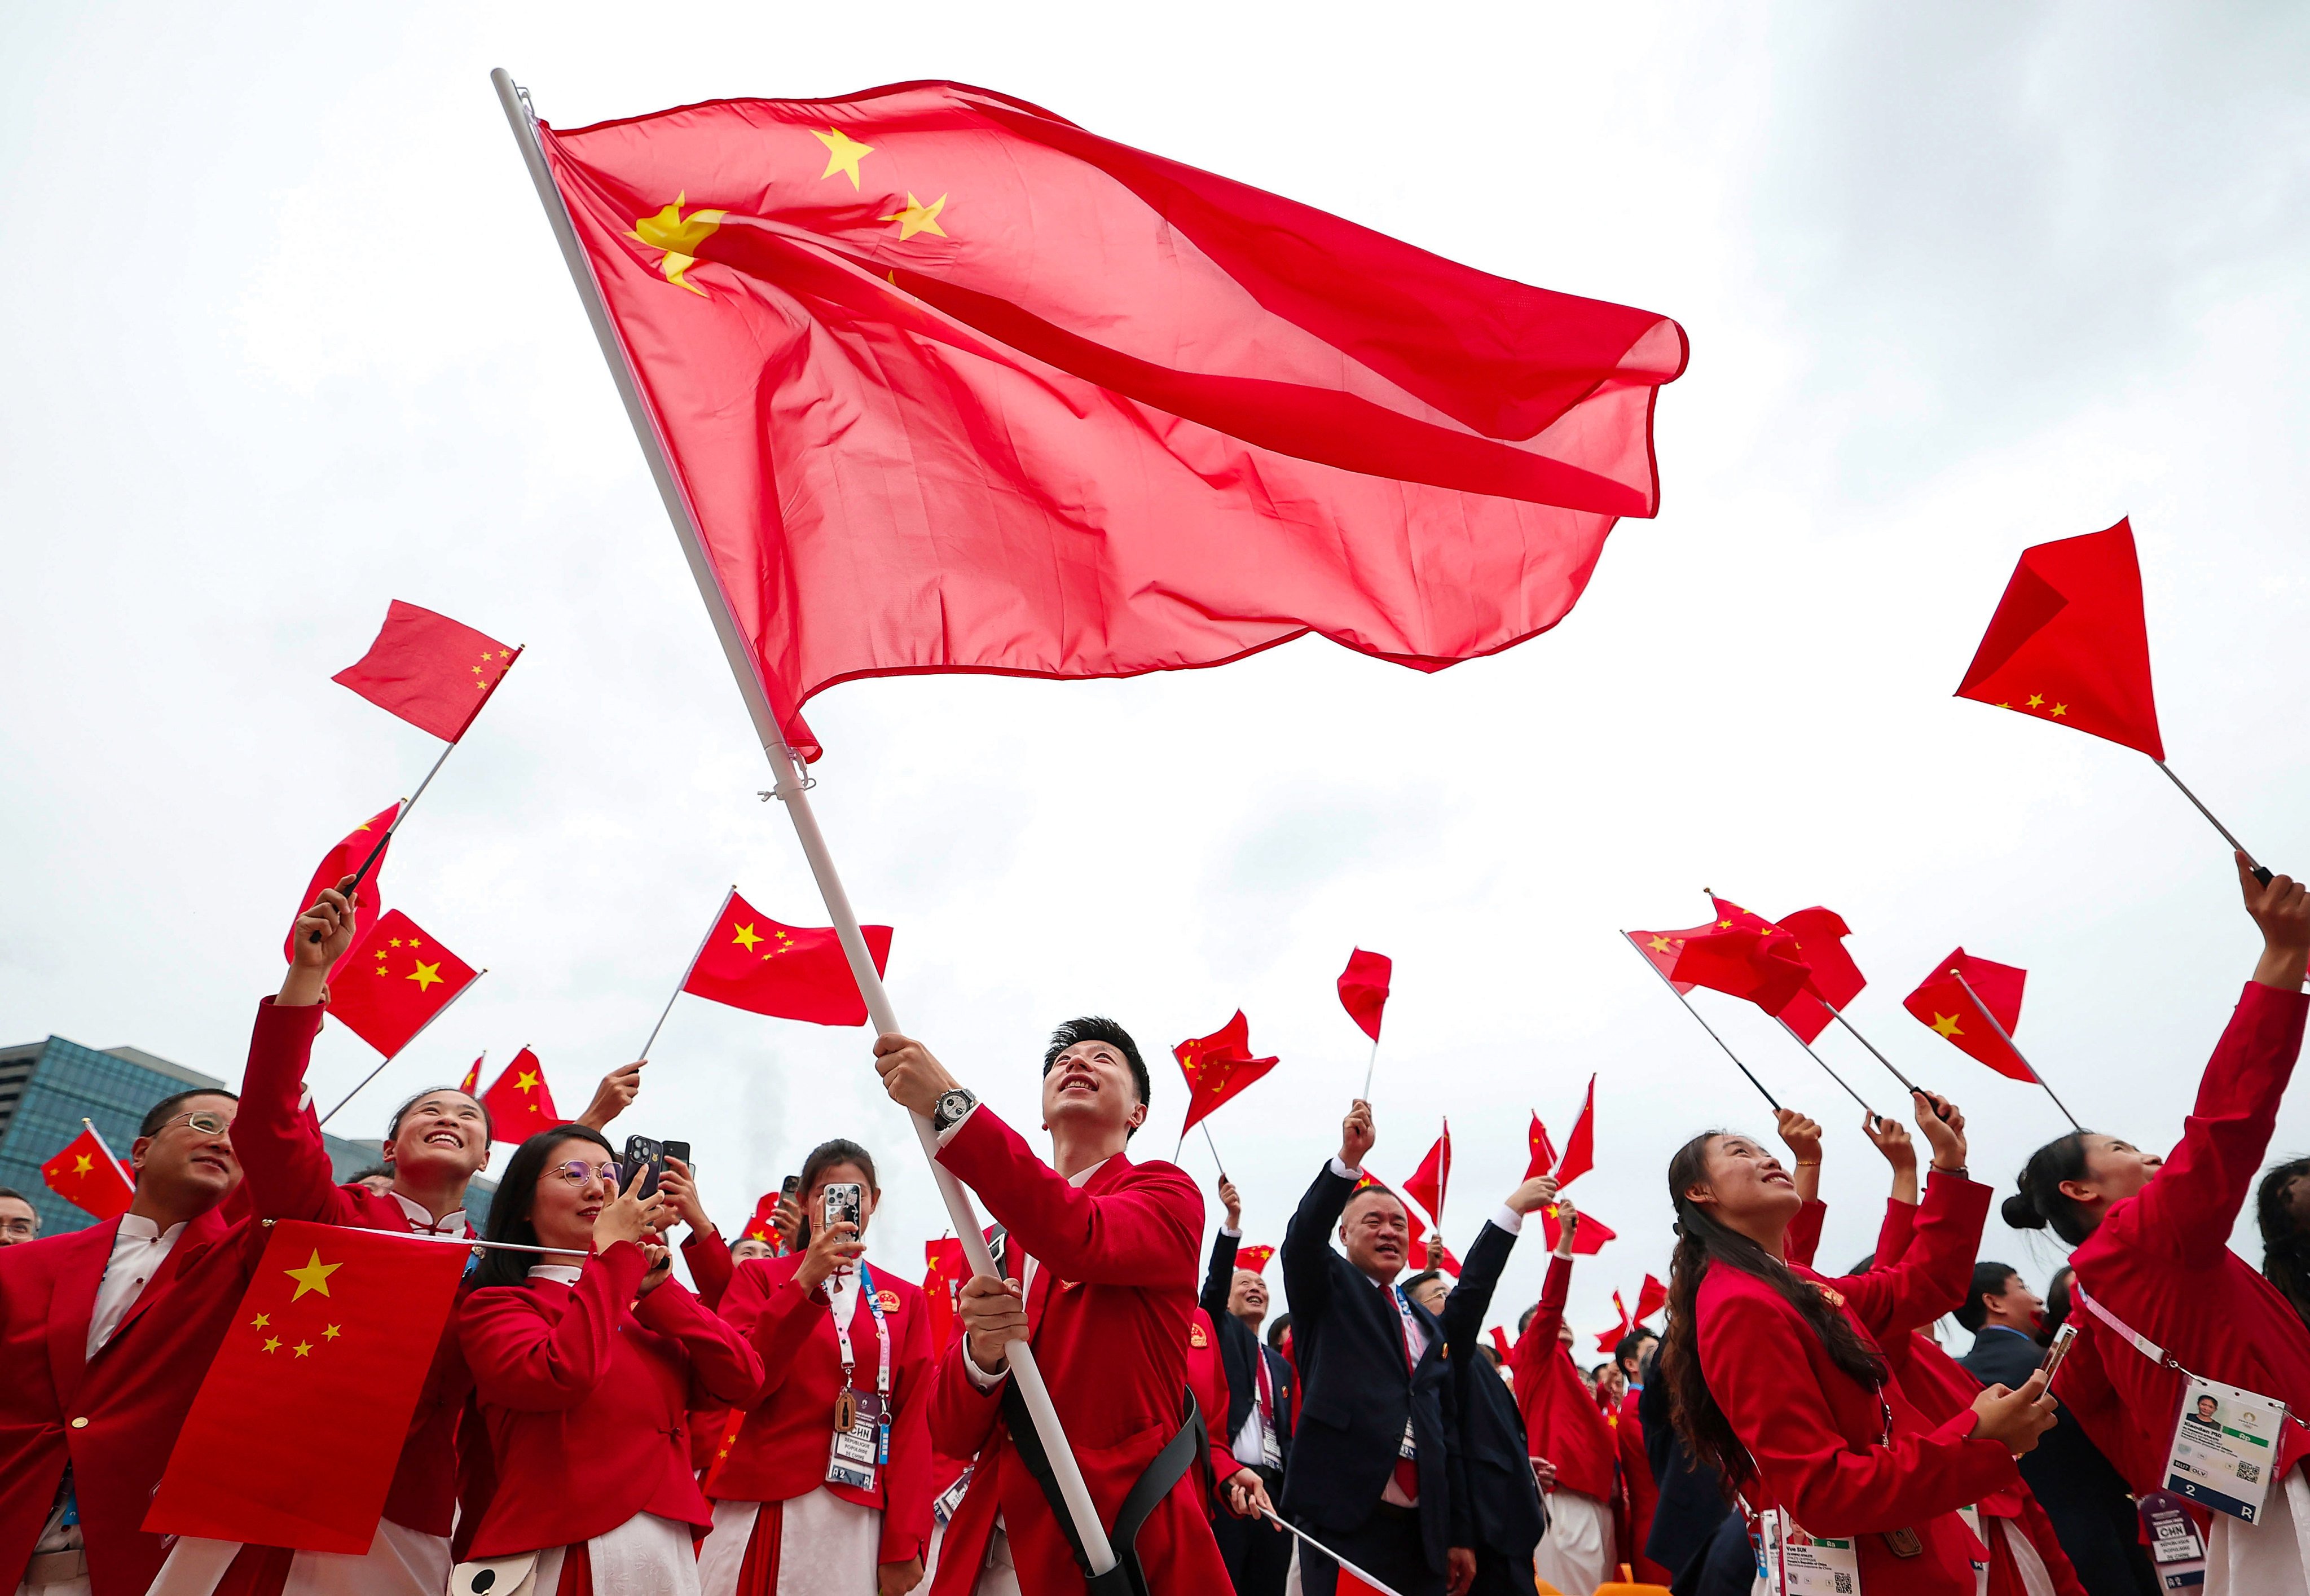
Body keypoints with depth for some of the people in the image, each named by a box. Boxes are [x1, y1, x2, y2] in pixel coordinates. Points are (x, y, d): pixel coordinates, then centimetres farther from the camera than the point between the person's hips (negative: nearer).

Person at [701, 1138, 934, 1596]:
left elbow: (914, 1421, 3)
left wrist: (905, 1544, -4)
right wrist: (805, 1282, -20)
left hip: (858, 1517, 1)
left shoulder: (906, 1300, 7)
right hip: (763, 1504, -1)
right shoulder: (760, 1276, 4)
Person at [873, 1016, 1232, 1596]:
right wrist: (981, 1353, -19)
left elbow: (1083, 1239, -27)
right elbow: (951, 1438, 4)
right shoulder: (996, 1243, 9)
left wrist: (948, 1102, -29)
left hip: (1125, 1542, -4)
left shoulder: (1168, 1194, -4)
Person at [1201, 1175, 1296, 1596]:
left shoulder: (1281, 1365, 24)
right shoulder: (1221, 1331, 9)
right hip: (1225, 1483, -5)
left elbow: (1287, 1433, 22)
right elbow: (1213, 1285, -9)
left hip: (1274, 1489, 5)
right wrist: (1232, 1221, -23)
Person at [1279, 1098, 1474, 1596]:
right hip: (1344, 1516, -5)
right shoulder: (1328, 1289, 6)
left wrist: (1461, 1534, 13)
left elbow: (1448, 1428, 18)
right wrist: (1348, 1161, -30)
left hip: (1421, 1527, 5)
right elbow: (1303, 1238, -16)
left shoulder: (1429, 1325, 20)